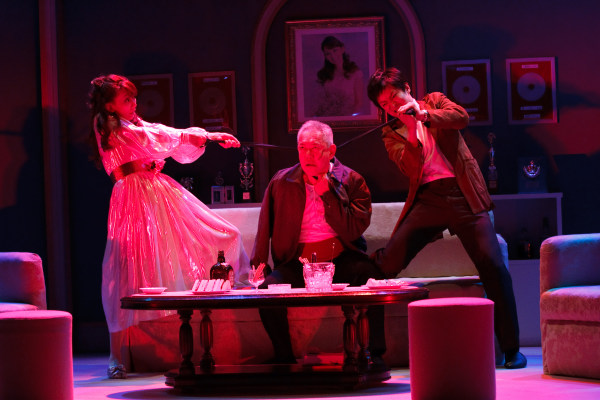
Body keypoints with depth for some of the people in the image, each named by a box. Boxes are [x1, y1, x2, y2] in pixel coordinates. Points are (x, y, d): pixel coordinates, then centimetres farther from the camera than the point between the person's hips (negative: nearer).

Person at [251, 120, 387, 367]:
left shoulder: (351, 181, 3)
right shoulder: (281, 182, 10)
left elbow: (353, 231, -8)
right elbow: (265, 229, 15)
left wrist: (326, 193, -12)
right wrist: (258, 264, 0)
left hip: (341, 259, -2)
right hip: (297, 263, 2)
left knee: (369, 275, -32)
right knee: (268, 289, -27)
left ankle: (374, 355, -19)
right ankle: (285, 359, -10)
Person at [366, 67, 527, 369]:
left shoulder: (434, 101, 16)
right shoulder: (391, 134, 15)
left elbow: (461, 117, -4)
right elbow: (409, 168, -2)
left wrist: (424, 114, -14)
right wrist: (411, 129, -13)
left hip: (462, 194, -1)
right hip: (426, 198, 1)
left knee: (492, 264, -13)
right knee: (389, 262, -12)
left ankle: (511, 348, -4)